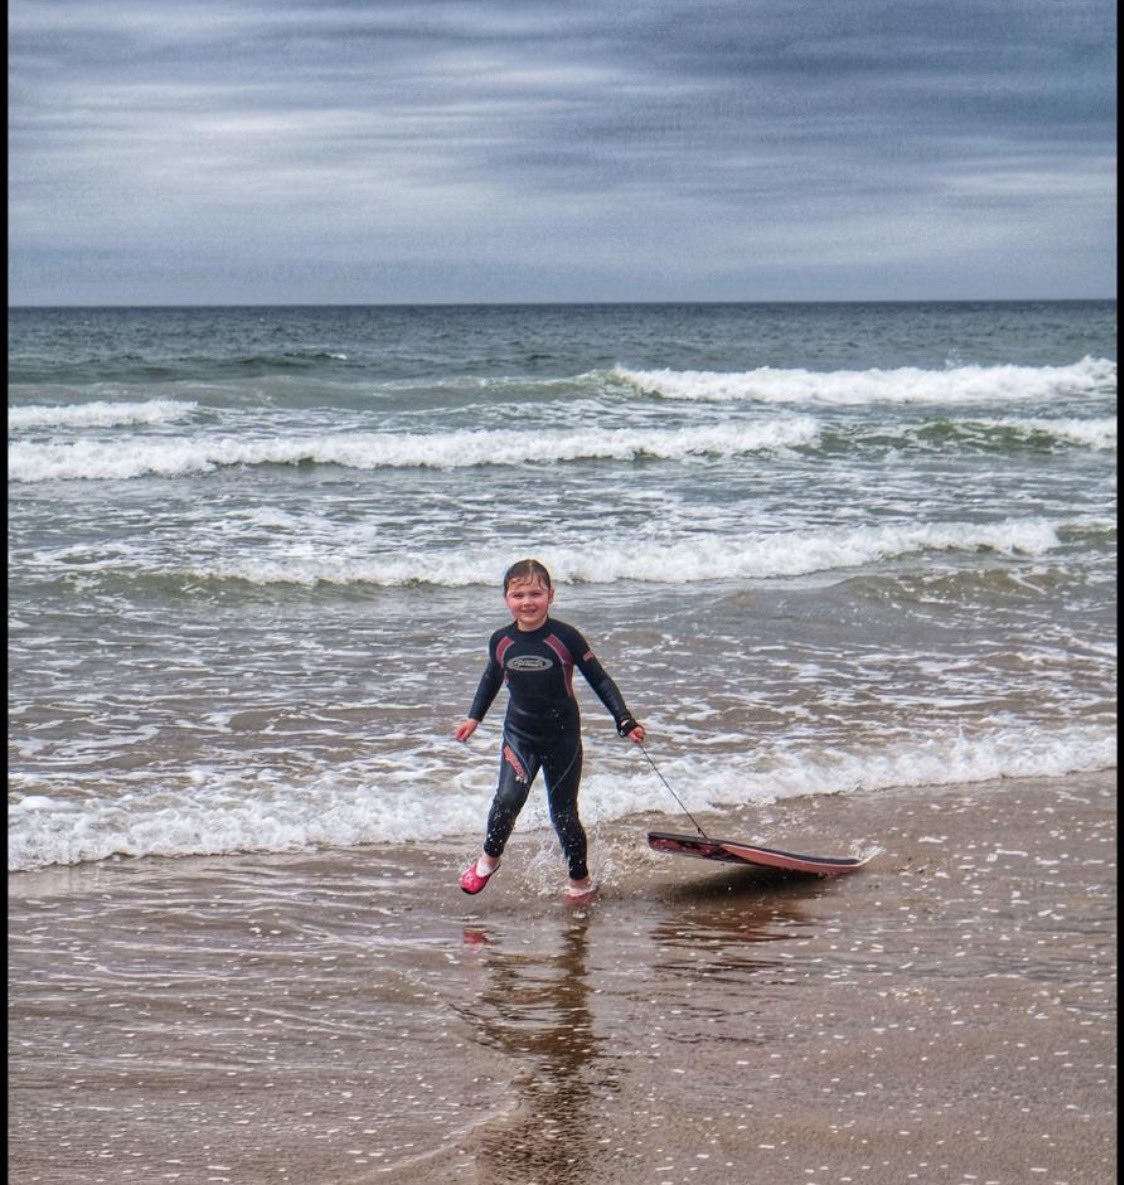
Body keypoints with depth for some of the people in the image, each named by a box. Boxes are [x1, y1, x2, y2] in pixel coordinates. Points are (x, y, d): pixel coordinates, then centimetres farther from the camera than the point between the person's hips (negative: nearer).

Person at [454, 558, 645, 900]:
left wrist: (625, 720, -15)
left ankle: (580, 881, 25)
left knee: (564, 815, 5)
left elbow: (600, 680, -8)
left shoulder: (564, 638, -14)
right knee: (508, 799, -19)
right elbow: (491, 679, 17)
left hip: (562, 737, -2)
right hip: (519, 735, 2)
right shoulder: (501, 642, -4)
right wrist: (474, 718, 19)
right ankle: (489, 858, 6)